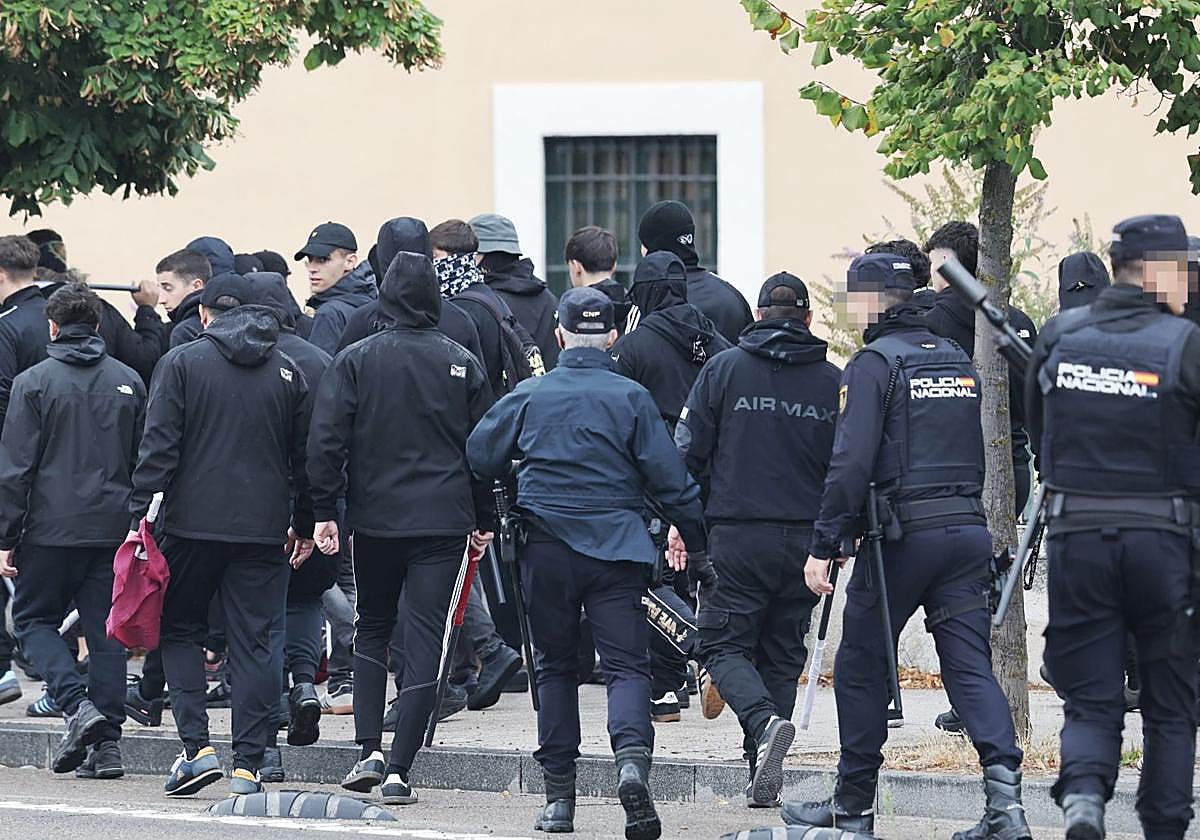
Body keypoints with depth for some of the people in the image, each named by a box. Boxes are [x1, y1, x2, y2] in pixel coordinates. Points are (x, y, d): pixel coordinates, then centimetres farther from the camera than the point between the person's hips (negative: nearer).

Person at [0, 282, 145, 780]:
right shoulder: (129, 383, 7)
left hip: (52, 528, -4)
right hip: (114, 528, 4)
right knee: (106, 631, 7)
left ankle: (76, 703, -12)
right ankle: (107, 743, 2)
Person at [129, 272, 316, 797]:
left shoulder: (181, 363, -1)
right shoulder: (287, 372, 9)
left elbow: (159, 446, -7)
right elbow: (306, 454, 12)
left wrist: (142, 513, -6)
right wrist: (305, 523, 19)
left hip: (192, 523, -2)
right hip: (263, 529, 2)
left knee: (180, 631, 12)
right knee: (253, 643, 3)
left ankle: (197, 747, -2)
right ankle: (248, 765, -2)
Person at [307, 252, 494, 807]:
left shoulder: (356, 360, -3)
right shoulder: (462, 364, 1)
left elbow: (326, 440, -8)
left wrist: (325, 511, -2)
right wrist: (484, 520, 15)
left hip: (374, 517, 0)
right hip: (443, 521, 0)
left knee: (371, 630, 18)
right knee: (425, 641, 0)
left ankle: (369, 750, 7)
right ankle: (398, 771, -6)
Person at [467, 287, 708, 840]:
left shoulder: (529, 395, 3)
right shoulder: (631, 398, -1)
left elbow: (480, 456, 11)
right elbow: (668, 477, -2)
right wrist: (697, 540, 7)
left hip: (546, 549, 1)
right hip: (615, 546, -1)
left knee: (554, 667, 12)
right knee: (626, 664, -2)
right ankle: (632, 759, -30)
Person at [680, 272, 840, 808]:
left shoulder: (723, 369, 0)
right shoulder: (833, 382, 4)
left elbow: (689, 451, -1)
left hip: (737, 534, -3)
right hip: (806, 539, 3)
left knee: (723, 644, 4)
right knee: (782, 653, 11)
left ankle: (764, 721, -24)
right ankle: (763, 777, 9)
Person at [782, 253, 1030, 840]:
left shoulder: (875, 363, -7)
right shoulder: (957, 359, 16)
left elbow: (851, 462, -15)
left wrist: (824, 545, -13)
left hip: (903, 535, -6)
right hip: (968, 529, 6)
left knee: (861, 665, 8)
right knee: (970, 665, 2)